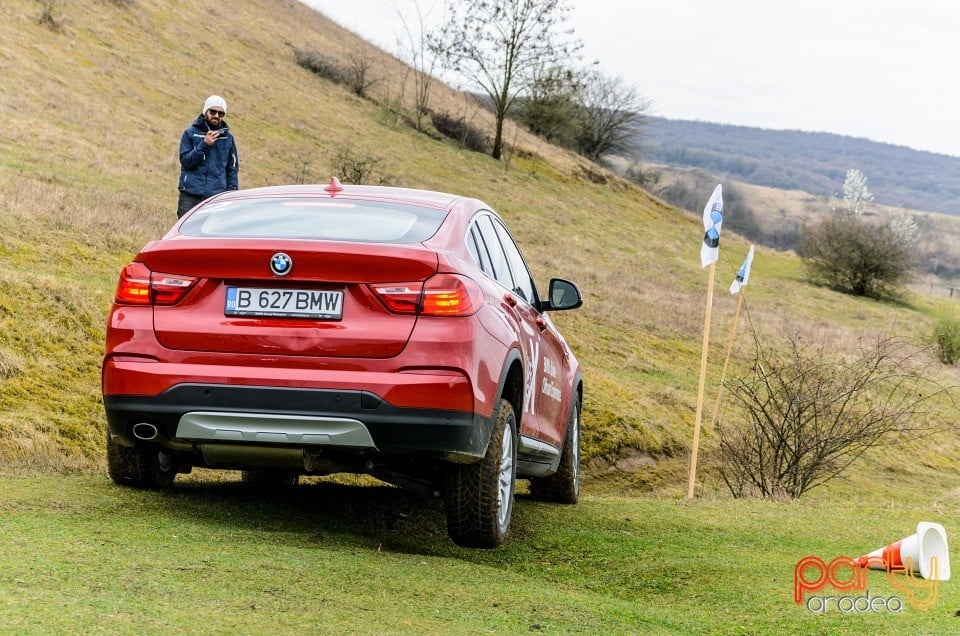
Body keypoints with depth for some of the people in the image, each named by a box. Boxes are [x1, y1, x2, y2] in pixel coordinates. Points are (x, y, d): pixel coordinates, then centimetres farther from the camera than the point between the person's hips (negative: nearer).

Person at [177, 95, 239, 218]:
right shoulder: (190, 133, 5)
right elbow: (185, 161, -4)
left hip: (216, 197, 1)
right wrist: (204, 144, -14)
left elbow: (233, 169, 14)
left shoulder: (227, 137, 11)